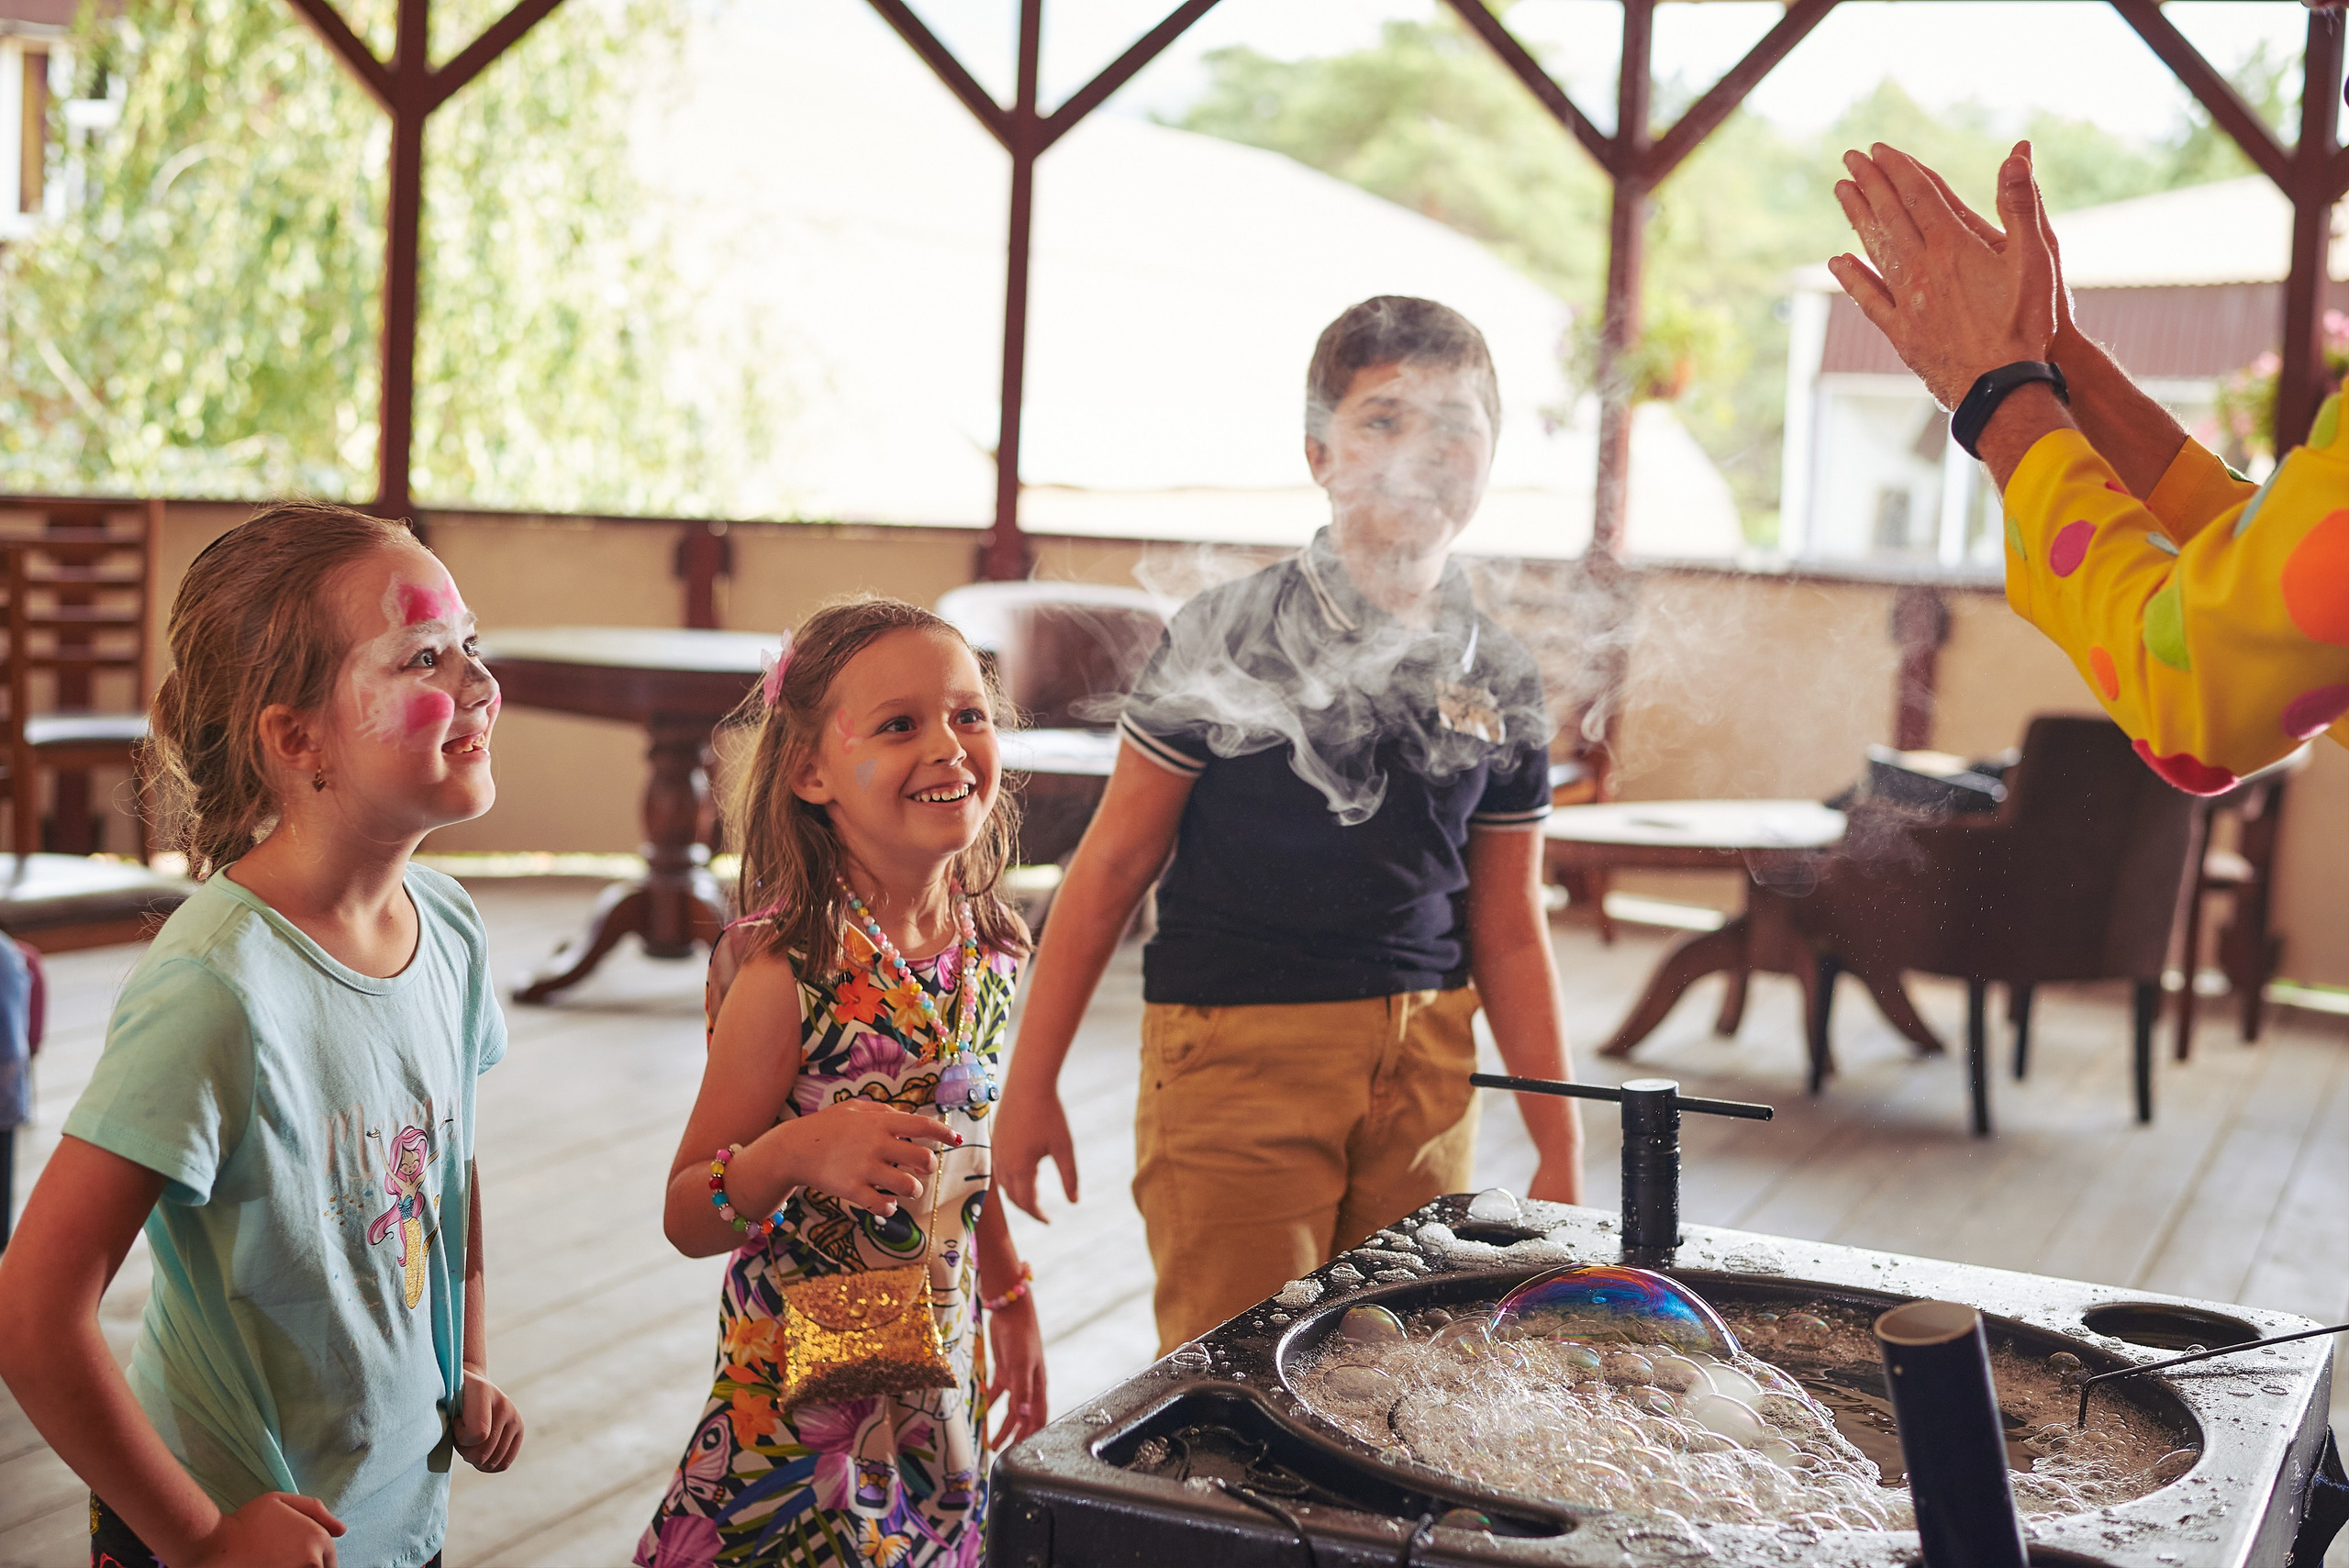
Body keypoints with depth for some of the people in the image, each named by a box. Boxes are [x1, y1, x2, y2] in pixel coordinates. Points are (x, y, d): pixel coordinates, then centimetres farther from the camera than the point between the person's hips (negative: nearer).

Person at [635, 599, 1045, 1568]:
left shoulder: (989, 951, -1)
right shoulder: (789, 972, -20)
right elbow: (688, 1221, -15)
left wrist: (1011, 1306, 22)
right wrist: (797, 1152, -33)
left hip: (945, 1377, 6)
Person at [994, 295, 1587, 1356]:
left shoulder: (1499, 679, 6)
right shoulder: (1229, 638, -6)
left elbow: (1508, 926, 12)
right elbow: (1112, 865, -2)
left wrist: (1561, 1147, 10)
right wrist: (1031, 1083, -1)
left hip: (1427, 1065, 4)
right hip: (1236, 1055, -4)